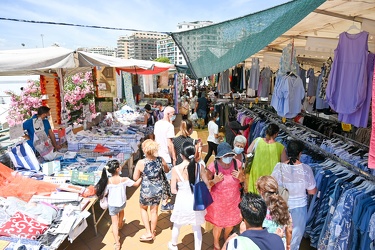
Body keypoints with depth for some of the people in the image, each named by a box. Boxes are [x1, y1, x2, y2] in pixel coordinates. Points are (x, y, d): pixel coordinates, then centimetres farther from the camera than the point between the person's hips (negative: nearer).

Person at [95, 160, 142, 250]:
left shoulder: (107, 181, -22)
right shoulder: (124, 179, -23)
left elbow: (104, 194, -12)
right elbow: (136, 184, -11)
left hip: (112, 205, -1)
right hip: (122, 203, 1)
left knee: (114, 223, 12)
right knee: (121, 210, 36)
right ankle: (120, 225, 59)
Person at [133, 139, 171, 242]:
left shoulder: (141, 163, -22)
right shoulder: (161, 160, -14)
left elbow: (135, 178, -10)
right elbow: (167, 170, 6)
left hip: (146, 191, -2)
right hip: (158, 190, 3)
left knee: (143, 209, 26)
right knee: (154, 211, 21)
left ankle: (148, 232, 24)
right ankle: (153, 232, 40)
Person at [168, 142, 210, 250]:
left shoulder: (176, 169, -20)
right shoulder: (199, 167, -15)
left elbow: (173, 190, -11)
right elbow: (207, 185, -6)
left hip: (182, 202, 0)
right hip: (195, 201, 1)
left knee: (177, 225, 27)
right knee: (197, 228, 21)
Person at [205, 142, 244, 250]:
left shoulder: (236, 163, -16)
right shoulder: (213, 166, -25)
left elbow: (243, 179, 1)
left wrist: (240, 176, -21)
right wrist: (214, 181, -31)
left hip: (233, 201, 4)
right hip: (218, 202, -3)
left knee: (231, 223, 25)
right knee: (218, 225, 16)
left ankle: (226, 238, 60)